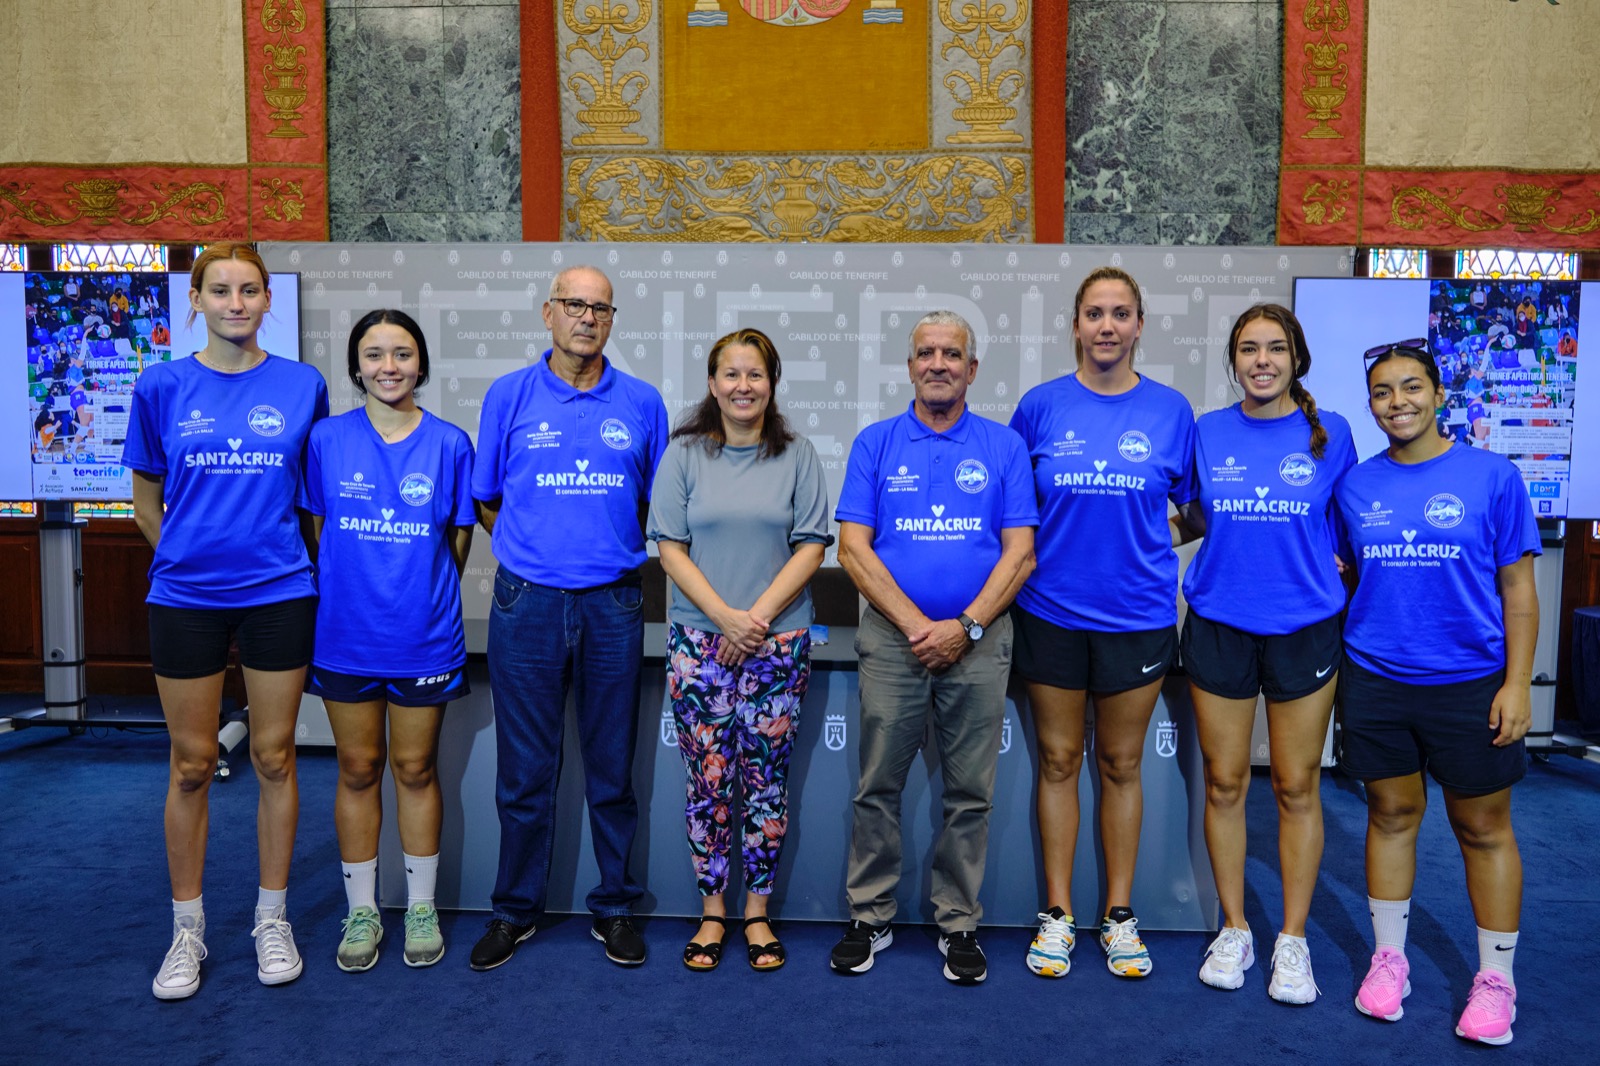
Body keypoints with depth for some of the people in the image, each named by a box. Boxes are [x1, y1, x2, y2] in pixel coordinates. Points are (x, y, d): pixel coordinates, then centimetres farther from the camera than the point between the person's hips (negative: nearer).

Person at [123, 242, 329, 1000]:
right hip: (185, 597, 0)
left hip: (279, 593, 0)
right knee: (192, 764, 8)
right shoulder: (163, 387, 2)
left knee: (274, 757, 7)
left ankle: (272, 917, 23)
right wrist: (188, 554, 8)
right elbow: (146, 499, 11)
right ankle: (187, 929, 24)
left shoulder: (304, 386, 1)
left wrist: (285, 554, 6)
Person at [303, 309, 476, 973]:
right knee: (357, 769, 12)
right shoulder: (327, 440, 0)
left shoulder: (448, 444, -2)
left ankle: (421, 909, 26)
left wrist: (421, 592, 2)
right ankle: (361, 911, 27)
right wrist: (351, 587, 3)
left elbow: (458, 539, 4)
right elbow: (319, 532, 7)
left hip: (423, 636, -1)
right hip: (346, 634, 1)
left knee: (415, 769, 11)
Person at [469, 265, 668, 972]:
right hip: (526, 602, 0)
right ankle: (515, 909, 24)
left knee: (612, 767, 9)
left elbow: (657, 506, 13)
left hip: (613, 603, 1)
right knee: (524, 770, 8)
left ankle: (614, 906, 24)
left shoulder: (643, 404, 6)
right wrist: (538, 549, 6)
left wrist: (608, 550, 8)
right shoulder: (509, 396, 4)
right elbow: (485, 502, 9)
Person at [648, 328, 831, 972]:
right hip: (699, 640, 0)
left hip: (779, 640, 0)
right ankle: (712, 912, 20)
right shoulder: (683, 454, 5)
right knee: (708, 781, 4)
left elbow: (810, 548, 0)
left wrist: (758, 616, -11)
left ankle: (757, 911, 20)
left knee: (765, 779, 5)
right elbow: (671, 549, 0)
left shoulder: (797, 456, 5)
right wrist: (724, 617, -12)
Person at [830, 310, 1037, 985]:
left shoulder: (1004, 447, 5)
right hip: (891, 637, 0)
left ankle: (959, 924, 22)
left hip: (979, 640, 0)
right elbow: (853, 548, -2)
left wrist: (964, 626, -12)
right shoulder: (875, 444, 5)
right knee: (878, 788, 6)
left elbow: (1020, 553, -1)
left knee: (969, 794, 7)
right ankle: (869, 918, 21)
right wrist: (915, 624, -11)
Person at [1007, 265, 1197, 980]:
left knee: (1120, 763, 11)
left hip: (1137, 613, 0)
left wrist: (1156, 541, -2)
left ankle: (1119, 913, 26)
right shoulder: (1041, 406, 0)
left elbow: (1200, 509, 10)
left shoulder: (1170, 410, 2)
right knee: (1058, 760, 9)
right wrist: (1049, 544, -1)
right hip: (1051, 610, 0)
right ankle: (1057, 912, 22)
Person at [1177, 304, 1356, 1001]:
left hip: (1303, 628, -1)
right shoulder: (1207, 433, 3)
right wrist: (1239, 550, 1)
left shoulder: (1329, 434, 1)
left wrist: (1316, 563, -2)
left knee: (1296, 787, 6)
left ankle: (1293, 939, 22)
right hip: (1218, 624, 1)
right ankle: (1233, 929, 24)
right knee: (1224, 783, 7)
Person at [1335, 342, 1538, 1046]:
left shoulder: (1492, 476, -4)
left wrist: (1517, 684, -7)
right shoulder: (1354, 485, 4)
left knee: (1483, 828, 8)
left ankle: (1495, 977, 23)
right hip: (1375, 678, 2)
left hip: (1470, 681, -2)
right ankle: (1388, 957, 26)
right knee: (1392, 813, 12)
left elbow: (1518, 591, -3)